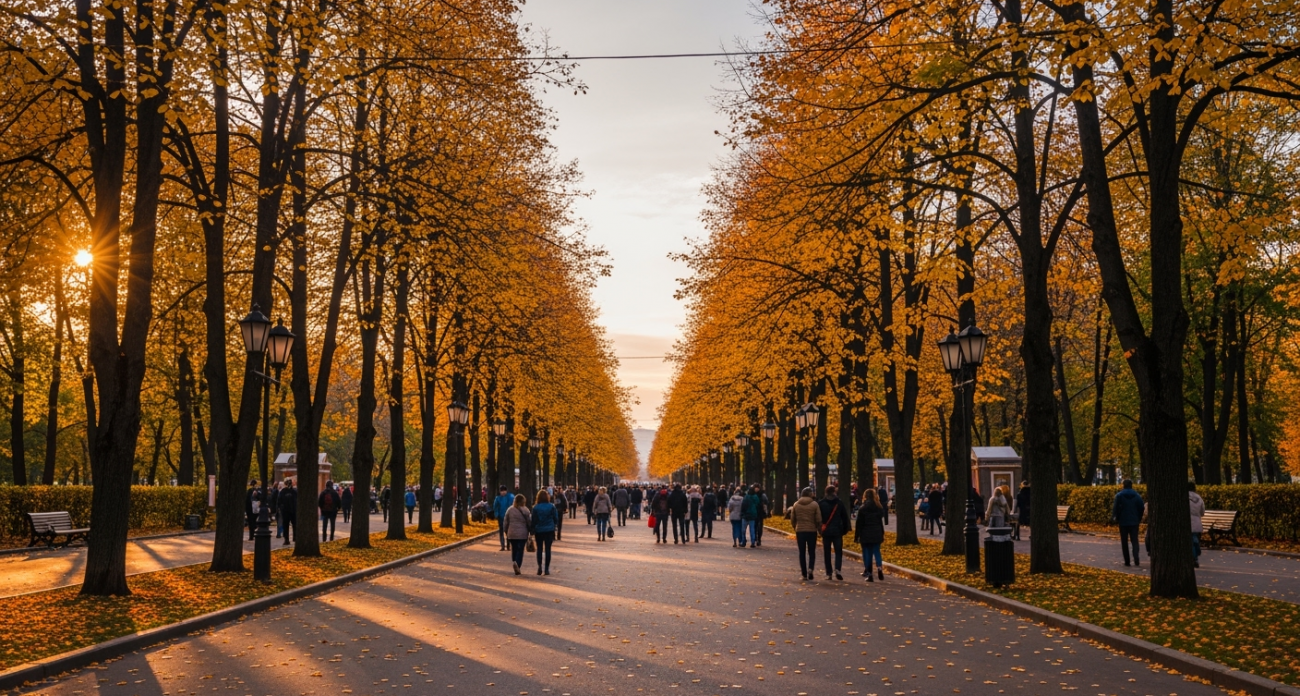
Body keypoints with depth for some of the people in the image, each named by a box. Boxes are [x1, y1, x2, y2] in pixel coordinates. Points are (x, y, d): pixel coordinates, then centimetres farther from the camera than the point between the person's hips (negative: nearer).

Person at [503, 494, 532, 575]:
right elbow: (529, 522, -6)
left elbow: (505, 523, 7)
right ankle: (517, 564, -21)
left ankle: (515, 563, 15)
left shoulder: (509, 509, 3)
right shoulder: (525, 510, -7)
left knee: (514, 550, 14)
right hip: (522, 534, -3)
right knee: (520, 550, -1)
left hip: (511, 534, 3)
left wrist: (506, 533, 16)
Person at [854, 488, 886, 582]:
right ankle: (879, 567, -15)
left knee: (867, 553, 4)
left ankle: (869, 574, 1)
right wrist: (882, 535, 16)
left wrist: (856, 536, 0)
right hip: (877, 534, 3)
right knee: (877, 552, 11)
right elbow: (882, 522, 9)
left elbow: (859, 524, -6)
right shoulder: (879, 508, 3)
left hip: (865, 535, -3)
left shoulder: (862, 509, -8)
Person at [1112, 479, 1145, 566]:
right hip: (1134, 522, 2)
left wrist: (1116, 518, 3)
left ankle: (1127, 561, 4)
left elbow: (1116, 508, -10)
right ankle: (1136, 560, -13)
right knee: (1134, 541, 4)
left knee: (1124, 542, 7)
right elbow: (1142, 508, 1)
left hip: (1123, 522, -2)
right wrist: (1139, 518, 12)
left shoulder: (1119, 495, -6)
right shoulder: (1137, 496, 2)